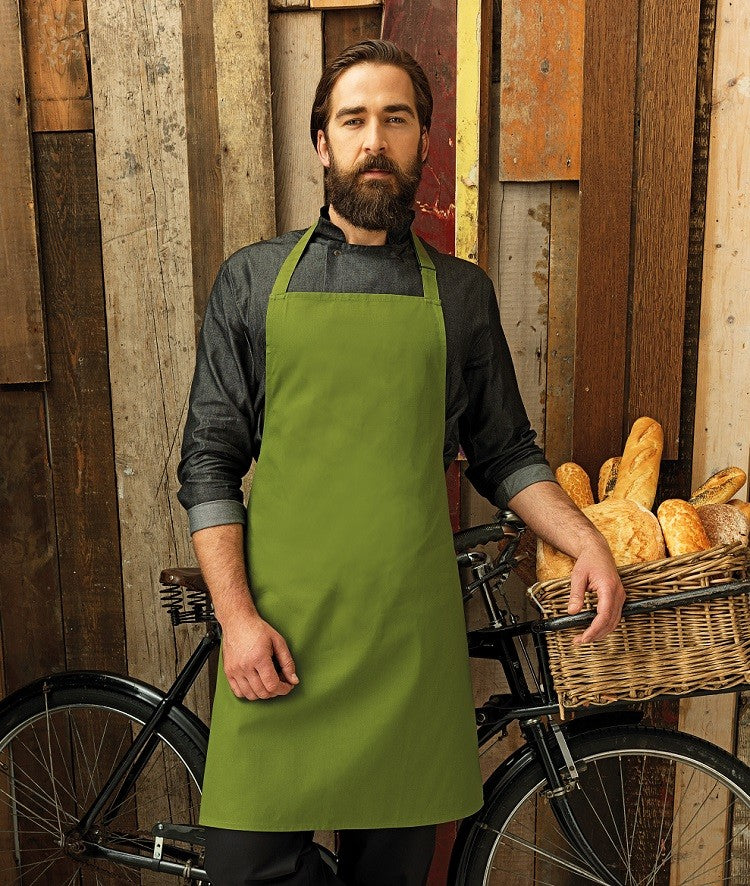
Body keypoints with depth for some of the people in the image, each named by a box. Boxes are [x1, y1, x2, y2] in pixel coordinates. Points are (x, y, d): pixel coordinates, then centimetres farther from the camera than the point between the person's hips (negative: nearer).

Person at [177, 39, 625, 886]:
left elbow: (504, 452, 13)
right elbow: (208, 459, 3)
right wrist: (237, 614, -6)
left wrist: (587, 541, -3)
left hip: (411, 628, 1)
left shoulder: (461, 291, 9)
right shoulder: (253, 278, 6)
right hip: (278, 631, 0)